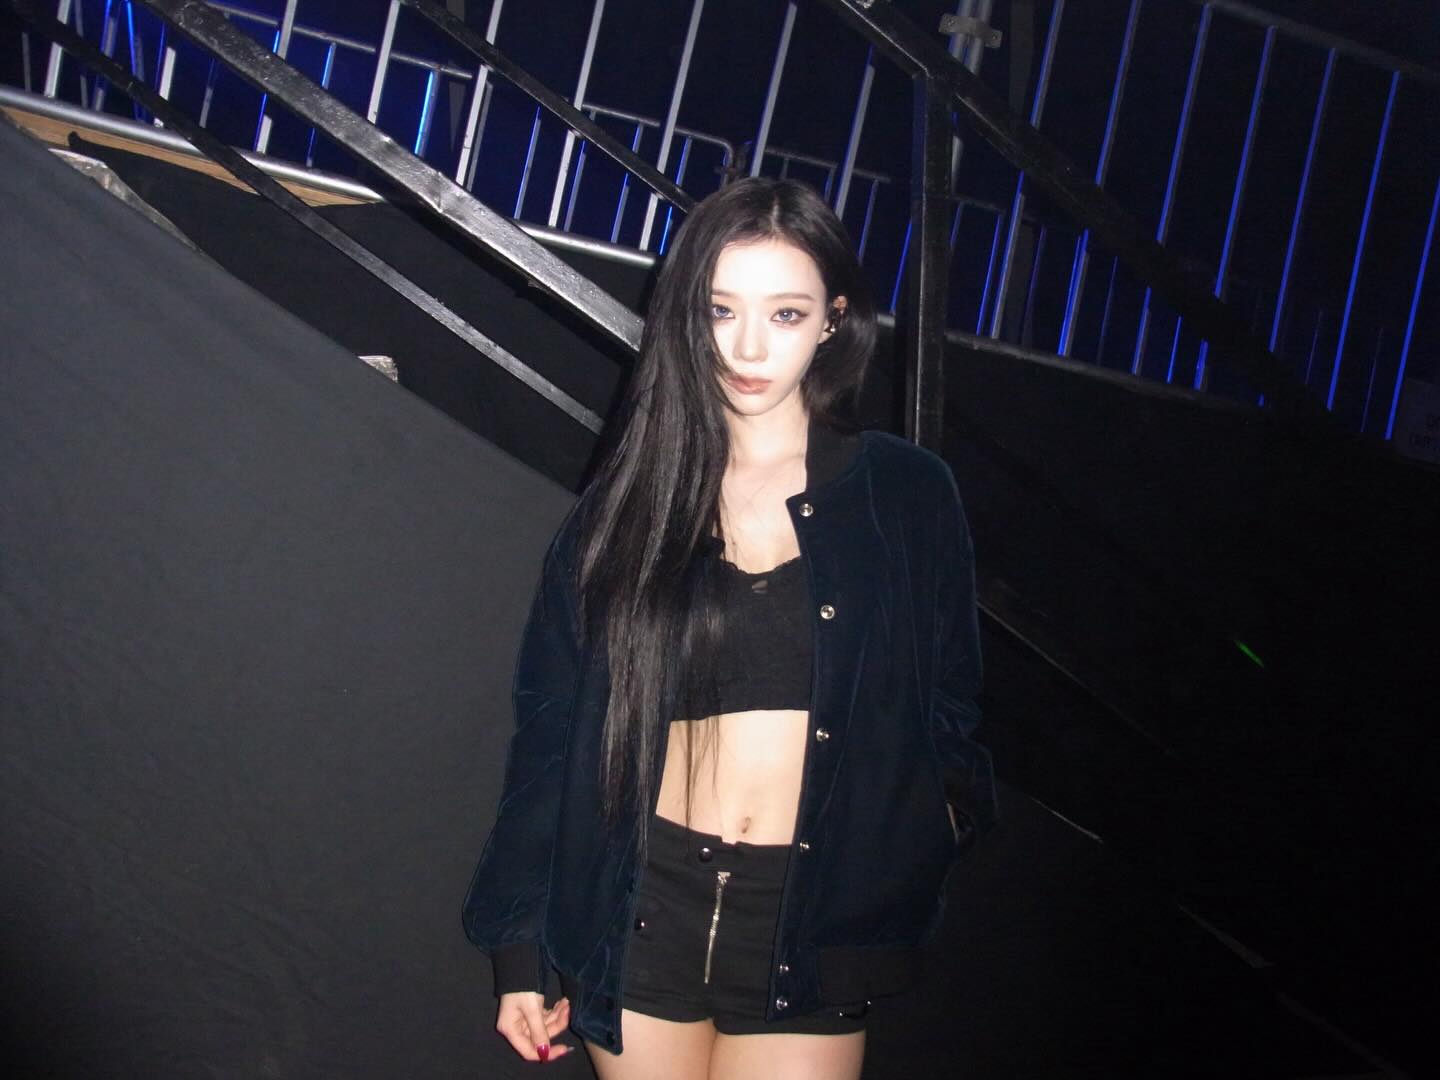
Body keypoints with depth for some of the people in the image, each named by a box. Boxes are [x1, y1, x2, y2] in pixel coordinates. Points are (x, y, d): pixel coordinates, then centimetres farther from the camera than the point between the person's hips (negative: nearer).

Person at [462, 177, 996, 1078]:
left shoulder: (905, 494, 1)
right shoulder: (627, 504, 4)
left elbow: (947, 710, 7)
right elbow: (554, 730, 5)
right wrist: (521, 950, 5)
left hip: (809, 924, -1)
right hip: (646, 904, 1)